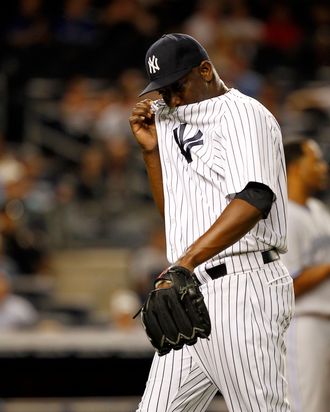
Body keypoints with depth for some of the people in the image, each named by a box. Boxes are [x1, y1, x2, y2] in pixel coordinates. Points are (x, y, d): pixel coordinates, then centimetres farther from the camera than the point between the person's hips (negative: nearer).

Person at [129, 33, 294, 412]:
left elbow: (253, 199, -23)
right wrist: (152, 151, 15)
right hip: (190, 297, 9)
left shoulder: (242, 114, -6)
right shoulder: (176, 125, 23)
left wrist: (185, 263, -31)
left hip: (241, 288, -9)